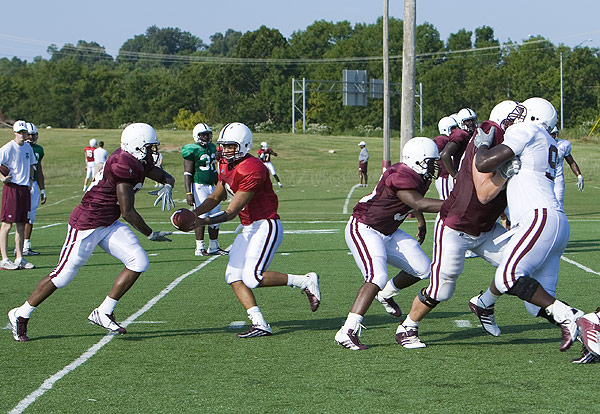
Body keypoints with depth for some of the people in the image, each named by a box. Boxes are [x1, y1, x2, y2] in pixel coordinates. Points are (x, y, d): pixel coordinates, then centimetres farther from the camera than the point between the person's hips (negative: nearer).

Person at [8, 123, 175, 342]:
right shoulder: (123, 165, -25)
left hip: (109, 224, 9)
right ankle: (21, 315, 15)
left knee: (139, 262, -5)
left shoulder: (139, 162, 4)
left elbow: (165, 177, 19)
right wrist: (150, 234, -10)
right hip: (86, 225, -9)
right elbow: (128, 212, -23)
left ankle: (104, 313, 4)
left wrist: (167, 186, -6)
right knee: (62, 275, -3)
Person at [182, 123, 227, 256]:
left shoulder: (212, 148, 14)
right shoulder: (193, 151, -8)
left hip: (211, 186, 8)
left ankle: (214, 247, 15)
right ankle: (200, 248, -4)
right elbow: (187, 173, -10)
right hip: (199, 186, -7)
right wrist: (188, 192, -16)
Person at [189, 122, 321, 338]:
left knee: (252, 278, -18)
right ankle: (260, 324, -3)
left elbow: (231, 212, -22)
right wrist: (193, 213, 3)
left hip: (266, 226, -10)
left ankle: (305, 281, -3)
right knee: (234, 276, -1)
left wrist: (203, 222, -28)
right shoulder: (226, 165, 8)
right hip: (248, 228, 10)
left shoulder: (251, 169, -22)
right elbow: (216, 197, 19)